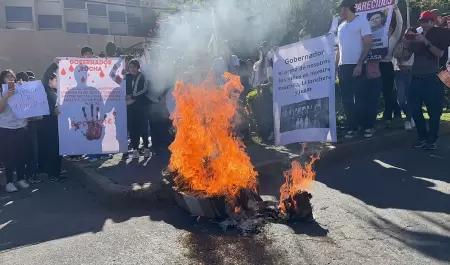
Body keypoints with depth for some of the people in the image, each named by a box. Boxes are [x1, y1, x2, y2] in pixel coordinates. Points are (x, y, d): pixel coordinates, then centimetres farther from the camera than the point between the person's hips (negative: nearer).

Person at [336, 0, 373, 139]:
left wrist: (360, 64, -17)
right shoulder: (341, 27, 18)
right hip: (343, 67, 6)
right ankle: (352, 128, 10)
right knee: (346, 99, 4)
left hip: (356, 66, -6)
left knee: (359, 98, -3)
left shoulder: (361, 21, -2)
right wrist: (335, 66, 11)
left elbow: (368, 44, -9)